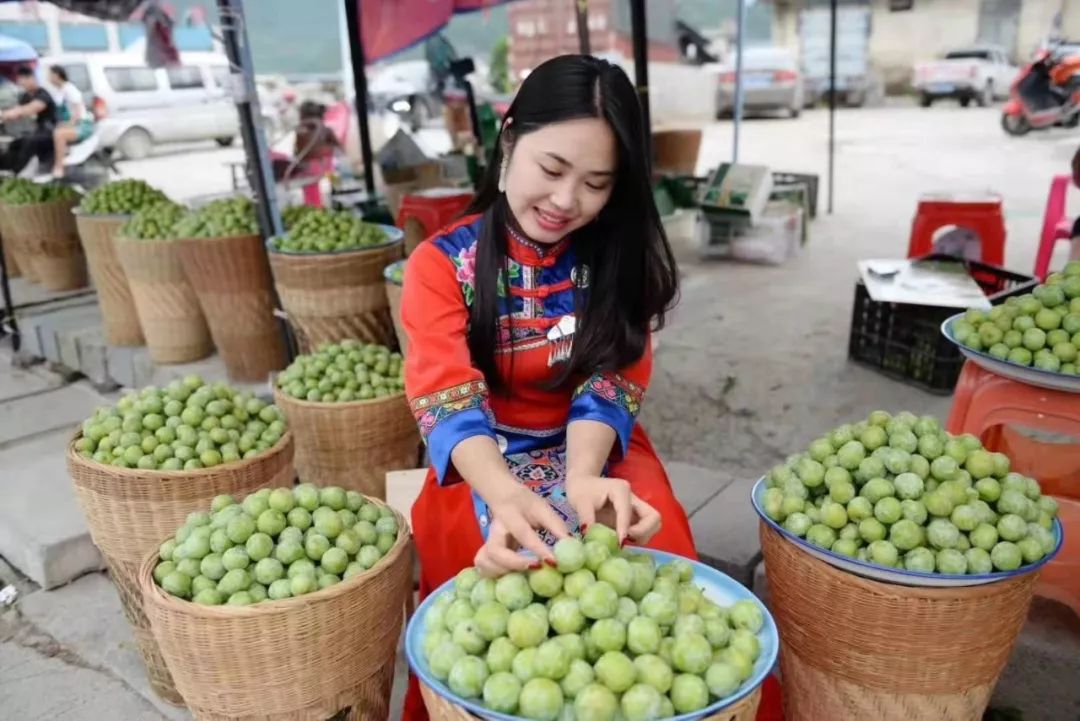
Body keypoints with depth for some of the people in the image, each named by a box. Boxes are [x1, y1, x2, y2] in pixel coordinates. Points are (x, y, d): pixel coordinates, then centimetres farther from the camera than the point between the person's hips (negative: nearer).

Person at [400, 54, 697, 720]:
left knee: (654, 552, -26)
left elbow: (612, 381, -11)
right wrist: (507, 496, -42)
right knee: (510, 568, -31)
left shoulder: (618, 255, -2)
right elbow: (448, 399, -20)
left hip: (597, 452, 2)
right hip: (483, 466, -1)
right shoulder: (443, 264, -9)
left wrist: (582, 477, -33)